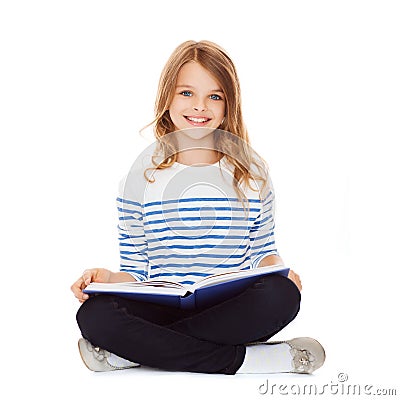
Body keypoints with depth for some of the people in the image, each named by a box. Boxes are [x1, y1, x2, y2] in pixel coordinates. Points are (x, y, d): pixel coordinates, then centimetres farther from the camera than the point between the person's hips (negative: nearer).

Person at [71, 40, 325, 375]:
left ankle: (134, 350, -22)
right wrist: (108, 279, -15)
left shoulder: (252, 172, 8)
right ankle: (244, 359, -26)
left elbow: (264, 251, 14)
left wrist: (278, 268, -9)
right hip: (163, 309, -1)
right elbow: (136, 270, 7)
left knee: (282, 295, -32)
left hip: (232, 313, 1)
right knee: (94, 314, -30)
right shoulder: (142, 175, 5)